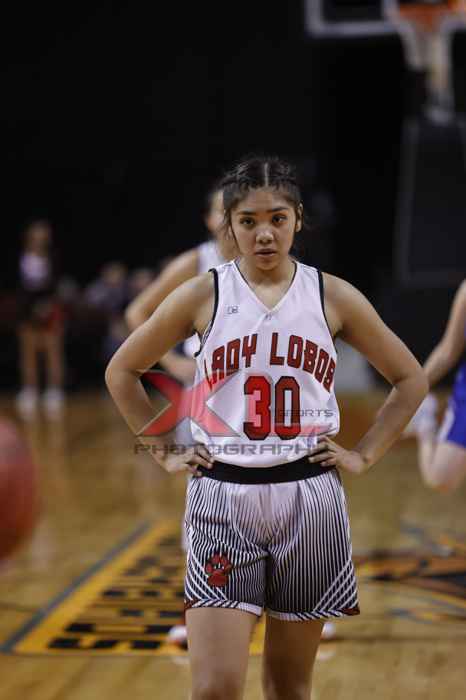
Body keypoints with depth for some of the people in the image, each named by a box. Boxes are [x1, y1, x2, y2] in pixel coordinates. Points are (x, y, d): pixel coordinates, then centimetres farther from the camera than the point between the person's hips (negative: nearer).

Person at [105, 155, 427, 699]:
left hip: (308, 498, 1)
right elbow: (121, 372, 10)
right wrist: (163, 453, 4)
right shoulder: (202, 295, -1)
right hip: (223, 496, -1)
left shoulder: (334, 296, 2)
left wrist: (364, 455, 5)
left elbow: (411, 379, 11)